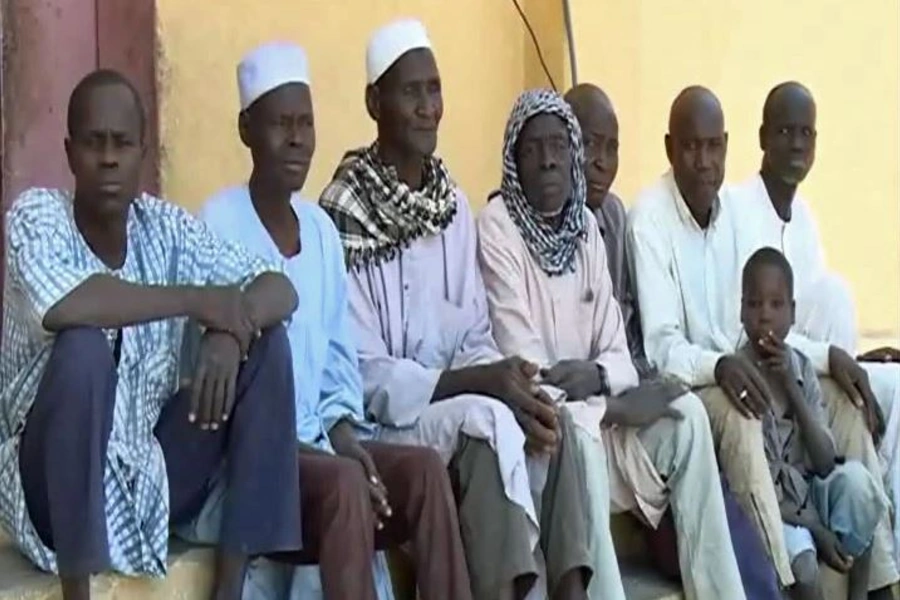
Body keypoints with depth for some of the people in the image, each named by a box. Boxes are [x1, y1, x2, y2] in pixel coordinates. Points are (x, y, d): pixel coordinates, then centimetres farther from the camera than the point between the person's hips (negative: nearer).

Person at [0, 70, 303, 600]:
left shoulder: (165, 226, 1)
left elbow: (280, 289, -2)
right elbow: (60, 307, -34)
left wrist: (232, 328, -24)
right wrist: (196, 301, -25)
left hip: (151, 475, 6)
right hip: (56, 484, -5)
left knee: (268, 341, -6)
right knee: (84, 346, -31)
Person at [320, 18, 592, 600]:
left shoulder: (456, 205, 8)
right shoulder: (344, 215, -14)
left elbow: (476, 337, 8)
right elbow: (367, 376, -17)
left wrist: (505, 378, -14)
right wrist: (481, 382, -23)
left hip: (459, 402, 6)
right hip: (381, 418, -6)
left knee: (550, 416, -19)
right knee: (487, 421, -30)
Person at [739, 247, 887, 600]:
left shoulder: (802, 369, 0)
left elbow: (824, 465, -9)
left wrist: (791, 388, -18)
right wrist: (815, 528, -18)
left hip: (809, 496, 5)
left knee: (854, 477, -23)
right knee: (800, 554, -32)